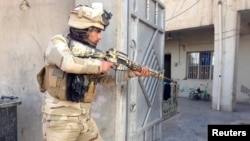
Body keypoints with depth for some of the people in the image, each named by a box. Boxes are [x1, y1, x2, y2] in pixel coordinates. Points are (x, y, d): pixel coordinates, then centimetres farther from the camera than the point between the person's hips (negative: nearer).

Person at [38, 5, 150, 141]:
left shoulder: (91, 54, 7)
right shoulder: (58, 42, -8)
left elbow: (107, 79, 14)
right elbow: (68, 63, -31)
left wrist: (132, 72, 6)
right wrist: (99, 65, -18)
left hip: (85, 118, 6)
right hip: (60, 118, -5)